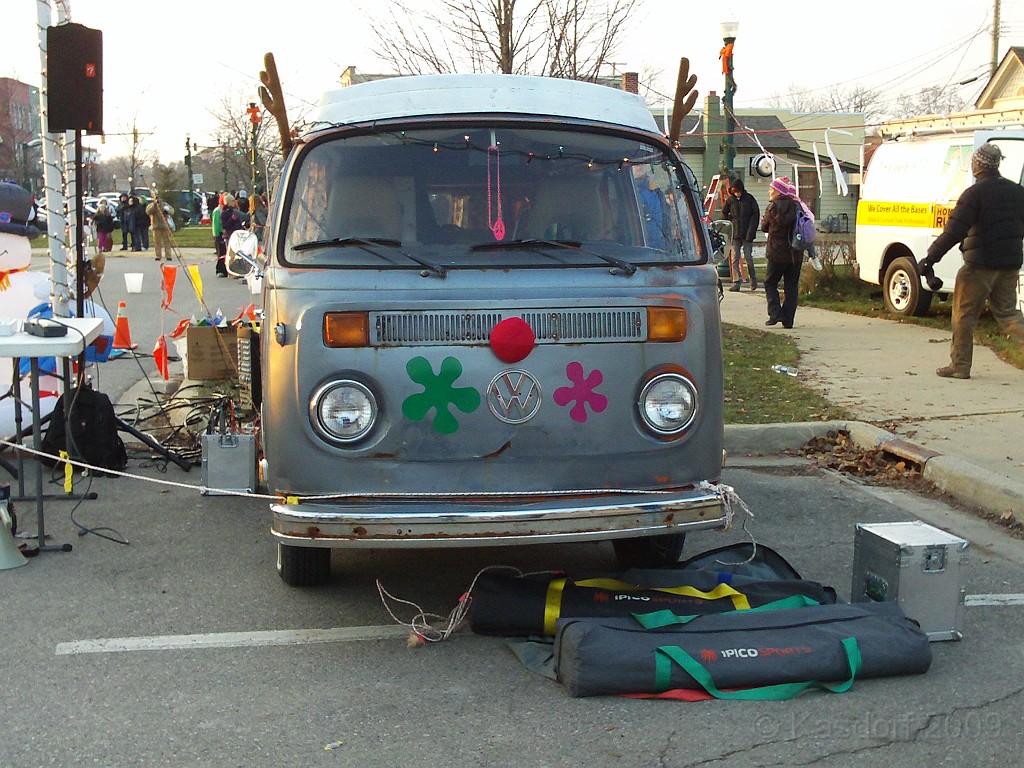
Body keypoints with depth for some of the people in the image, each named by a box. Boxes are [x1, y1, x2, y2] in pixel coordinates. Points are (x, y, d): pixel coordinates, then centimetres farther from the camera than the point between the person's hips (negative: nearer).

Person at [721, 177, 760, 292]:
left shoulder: (749, 198, -1)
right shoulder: (730, 200, 5)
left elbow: (756, 214, -1)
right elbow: (724, 213, 17)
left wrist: (751, 231, -9)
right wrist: (731, 223, 3)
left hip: (747, 234, -2)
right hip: (735, 234, 2)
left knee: (748, 257, 0)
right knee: (735, 259, -3)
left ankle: (753, 278, 20)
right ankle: (736, 282, -1)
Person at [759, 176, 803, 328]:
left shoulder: (774, 207, -9)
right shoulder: (796, 206, 3)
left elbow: (764, 226, 2)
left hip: (778, 253, -4)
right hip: (796, 253, 4)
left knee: (770, 283, 9)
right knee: (792, 286, 7)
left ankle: (775, 313, -5)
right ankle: (788, 320, 6)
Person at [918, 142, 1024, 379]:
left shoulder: (975, 193, -12)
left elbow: (954, 231, -19)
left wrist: (930, 258, -16)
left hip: (981, 264, -6)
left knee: (964, 314, 5)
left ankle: (960, 365, 8)